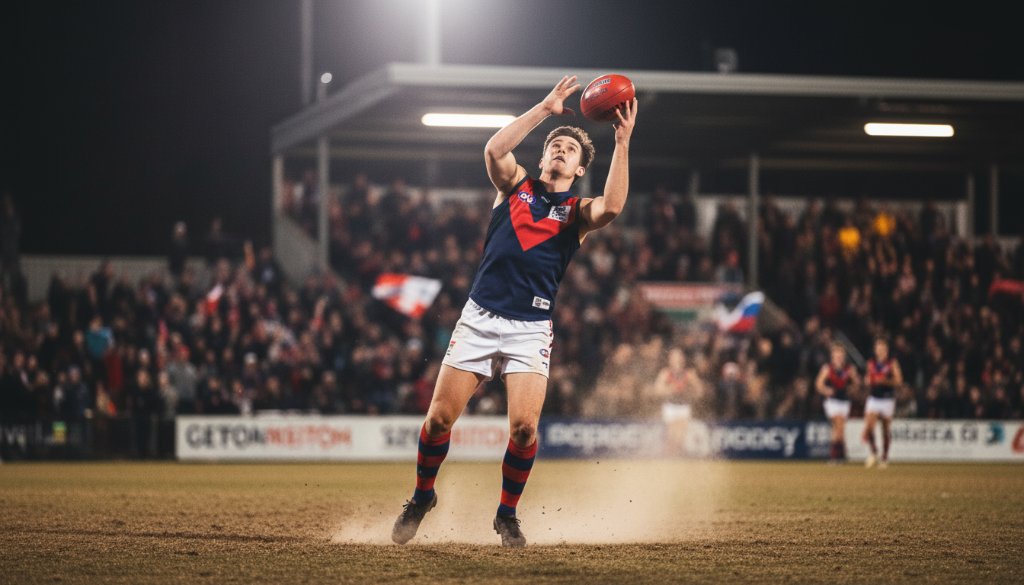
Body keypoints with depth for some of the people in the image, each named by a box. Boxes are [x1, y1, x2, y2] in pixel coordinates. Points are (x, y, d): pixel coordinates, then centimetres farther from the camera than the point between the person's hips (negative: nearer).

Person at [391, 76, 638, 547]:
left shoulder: (578, 211, 9)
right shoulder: (516, 184, 13)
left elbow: (612, 207, -15)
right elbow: (494, 149, -8)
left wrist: (622, 144, -17)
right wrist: (546, 109, -8)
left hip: (531, 329, -1)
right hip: (479, 318, 1)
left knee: (524, 426, -16)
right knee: (439, 418, -3)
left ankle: (507, 514, 7)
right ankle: (421, 498, 22)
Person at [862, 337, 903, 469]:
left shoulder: (892, 363, -1)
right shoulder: (871, 363, 9)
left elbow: (899, 381, -6)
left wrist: (885, 381, -20)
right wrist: (869, 380, -2)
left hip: (887, 399, -2)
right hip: (873, 398, 2)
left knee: (886, 429, 4)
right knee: (868, 427, -15)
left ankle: (885, 457, 17)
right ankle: (873, 452, 3)